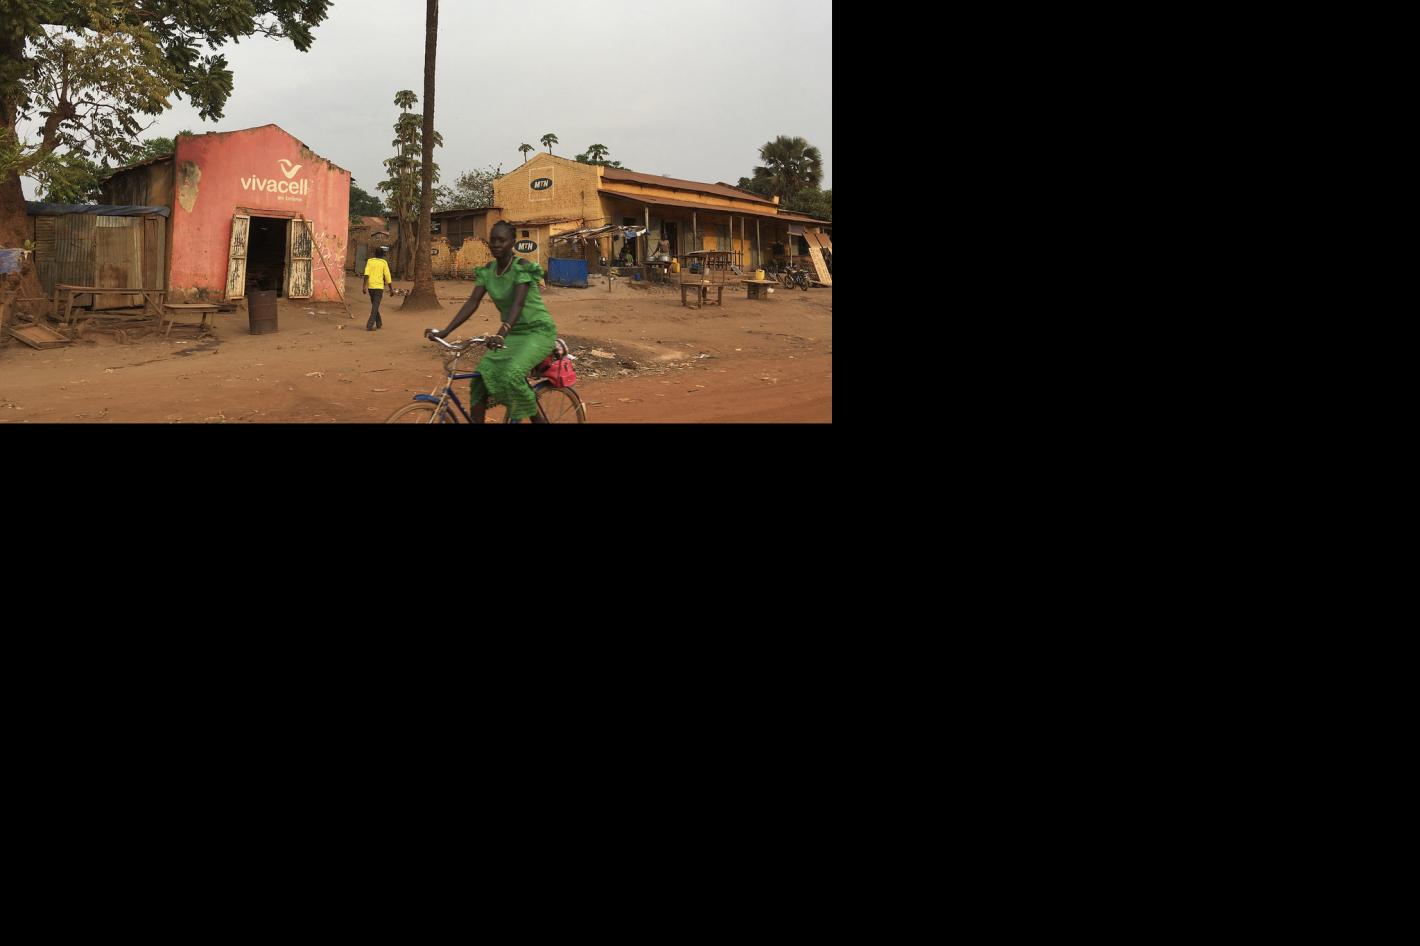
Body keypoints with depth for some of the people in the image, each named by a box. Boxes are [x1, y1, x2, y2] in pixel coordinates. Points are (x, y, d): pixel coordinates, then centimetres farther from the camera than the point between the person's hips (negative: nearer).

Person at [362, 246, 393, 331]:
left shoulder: (370, 261, 6)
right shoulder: (384, 263, 0)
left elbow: (366, 274, -7)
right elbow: (387, 276, -2)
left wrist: (364, 285, -10)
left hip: (370, 286, 3)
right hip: (379, 287, -3)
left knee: (374, 305, 19)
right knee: (375, 307, -6)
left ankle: (379, 323, 30)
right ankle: (370, 325, -19)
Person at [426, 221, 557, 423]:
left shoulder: (522, 267, -18)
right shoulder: (486, 272, 1)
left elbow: (518, 303, -32)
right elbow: (472, 302, -7)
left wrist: (501, 333, -48)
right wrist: (445, 332, -20)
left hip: (537, 331, -7)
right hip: (513, 333, 7)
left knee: (512, 373, -30)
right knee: (481, 376, -11)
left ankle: (536, 419, -11)